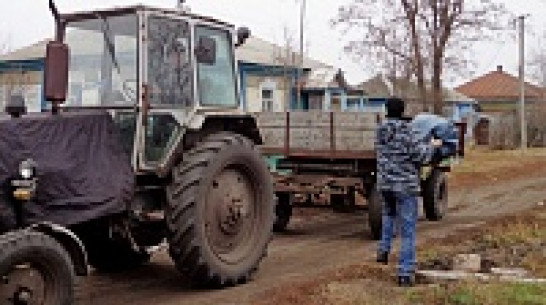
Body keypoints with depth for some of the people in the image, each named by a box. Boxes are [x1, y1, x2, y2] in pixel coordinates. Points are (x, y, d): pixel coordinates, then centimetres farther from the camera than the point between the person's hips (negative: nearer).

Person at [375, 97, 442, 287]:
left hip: (384, 184, 6)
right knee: (407, 232, 1)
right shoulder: (407, 132, -15)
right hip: (405, 186, -6)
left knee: (388, 214, 36)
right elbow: (422, 157, -14)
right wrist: (432, 145, 6)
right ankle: (405, 274, 1)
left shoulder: (381, 132, 4)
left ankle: (384, 249, 25)